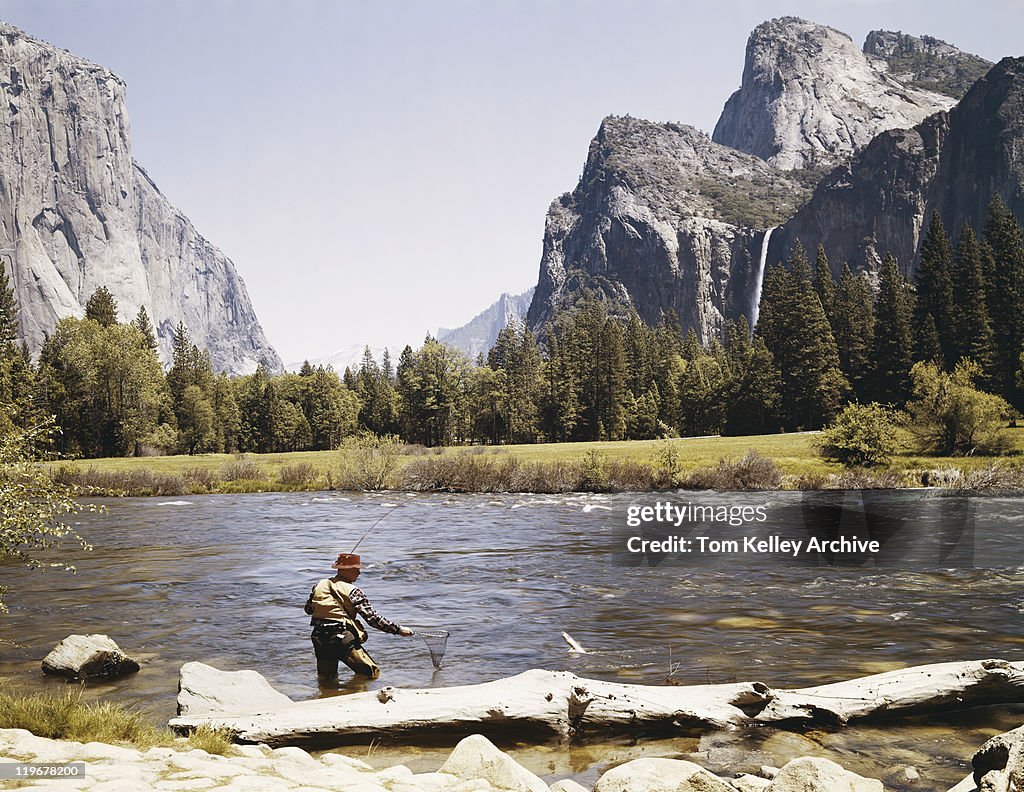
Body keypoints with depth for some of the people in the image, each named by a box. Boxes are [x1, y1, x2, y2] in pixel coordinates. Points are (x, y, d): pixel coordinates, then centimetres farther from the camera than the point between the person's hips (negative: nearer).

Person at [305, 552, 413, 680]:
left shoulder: (319, 585, 7)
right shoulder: (352, 592, -8)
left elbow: (308, 609, 21)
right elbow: (372, 618, -10)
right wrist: (398, 629, -6)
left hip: (319, 639, 6)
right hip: (343, 640, -6)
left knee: (326, 677, 24)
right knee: (372, 673, 0)